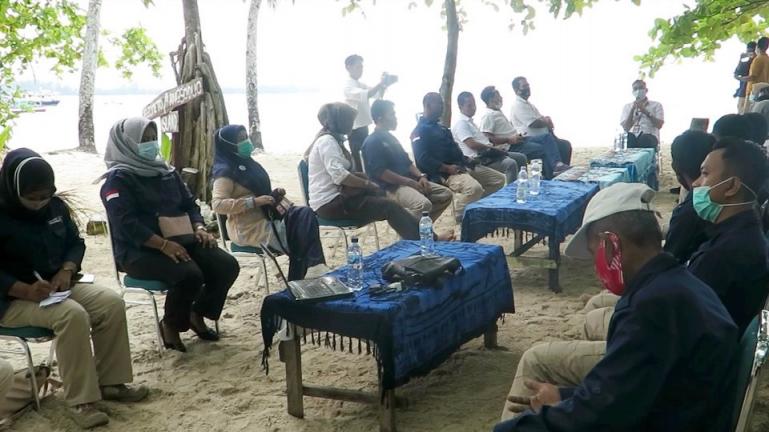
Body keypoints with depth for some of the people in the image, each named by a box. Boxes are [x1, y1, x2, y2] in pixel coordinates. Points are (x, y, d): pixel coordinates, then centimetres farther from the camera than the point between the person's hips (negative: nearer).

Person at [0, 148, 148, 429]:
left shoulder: (55, 206, 4)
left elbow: (76, 242, 12)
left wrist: (66, 271, -8)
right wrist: (26, 290, -30)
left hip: (58, 287, 7)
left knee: (112, 303, -16)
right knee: (73, 315, -33)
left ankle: (110, 382, -5)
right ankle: (80, 401, -26)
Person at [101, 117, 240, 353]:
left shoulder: (166, 172, 18)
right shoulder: (118, 179, -5)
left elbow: (189, 203, 20)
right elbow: (126, 223, -17)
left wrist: (199, 228, -2)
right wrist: (164, 244, -26)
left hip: (181, 239, 7)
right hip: (140, 250, -7)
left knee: (227, 265, -13)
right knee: (190, 274, -32)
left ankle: (197, 314, 9)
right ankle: (170, 325, -4)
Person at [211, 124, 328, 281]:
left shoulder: (247, 164, 17)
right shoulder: (226, 171, -10)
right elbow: (217, 204, -23)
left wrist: (275, 194, 5)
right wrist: (254, 202, -26)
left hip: (266, 218, 8)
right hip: (249, 228, -8)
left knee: (304, 214, -15)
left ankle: (314, 267, -21)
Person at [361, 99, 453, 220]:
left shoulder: (390, 137, 20)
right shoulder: (372, 142, -9)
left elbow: (407, 162, 21)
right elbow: (380, 172, -18)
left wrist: (420, 176, 2)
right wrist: (410, 182, -16)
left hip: (408, 182, 10)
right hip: (391, 187, -10)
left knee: (446, 194, 2)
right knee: (423, 204, -34)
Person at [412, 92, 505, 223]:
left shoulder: (441, 128, 24)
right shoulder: (420, 131, -6)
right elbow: (422, 159, -18)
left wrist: (467, 160, 7)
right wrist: (447, 168, -23)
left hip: (461, 166, 10)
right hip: (443, 173, -10)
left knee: (499, 179, 8)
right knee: (474, 188, -36)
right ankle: (461, 219, -13)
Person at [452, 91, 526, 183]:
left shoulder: (469, 121, 20)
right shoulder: (460, 123, -12)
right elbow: (472, 144, -22)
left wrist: (495, 148, 5)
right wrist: (493, 148, -14)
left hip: (487, 153, 11)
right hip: (479, 159, -11)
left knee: (521, 158, 9)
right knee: (511, 164, -30)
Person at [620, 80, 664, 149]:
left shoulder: (656, 105, 17)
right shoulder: (627, 107, 21)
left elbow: (659, 125, 1)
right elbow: (625, 128, 7)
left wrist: (645, 111, -7)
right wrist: (633, 109, -1)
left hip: (649, 137, -1)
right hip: (631, 138, 1)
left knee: (645, 139, -38)